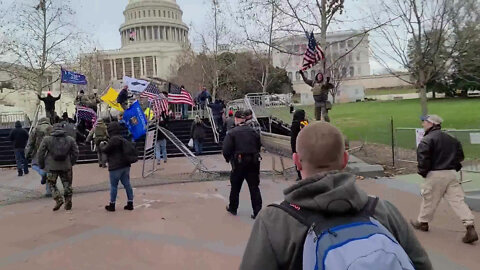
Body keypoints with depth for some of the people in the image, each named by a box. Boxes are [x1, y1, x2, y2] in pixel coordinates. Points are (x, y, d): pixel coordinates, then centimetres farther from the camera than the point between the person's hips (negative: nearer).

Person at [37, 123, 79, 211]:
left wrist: (41, 165, 11)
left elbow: (40, 153, 0)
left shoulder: (46, 139, -1)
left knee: (52, 184, 11)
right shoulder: (70, 139, 4)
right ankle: (68, 203, 11)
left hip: (52, 167, -2)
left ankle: (58, 199, -6)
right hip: (66, 166, 2)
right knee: (67, 184, 12)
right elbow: (75, 153, 6)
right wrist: (71, 163, 17)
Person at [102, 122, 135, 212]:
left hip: (115, 167, -8)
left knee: (113, 186, 3)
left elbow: (106, 150, -13)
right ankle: (130, 203, 12)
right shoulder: (123, 139, 13)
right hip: (125, 165, 8)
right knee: (127, 184, 9)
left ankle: (112, 205, 12)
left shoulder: (113, 139, -15)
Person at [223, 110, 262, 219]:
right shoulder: (253, 132, 3)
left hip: (239, 162, -3)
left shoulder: (232, 133, -11)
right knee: (254, 187, 6)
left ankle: (233, 208, 31)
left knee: (235, 187, 15)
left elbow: (226, 150, -15)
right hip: (253, 162, 3)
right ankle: (257, 212, 4)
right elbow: (259, 146, 10)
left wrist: (228, 158, 4)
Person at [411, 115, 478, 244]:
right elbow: (460, 155, 17)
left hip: (435, 174, -6)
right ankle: (470, 227, -5)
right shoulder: (451, 139, 14)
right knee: (458, 200, 3)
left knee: (429, 199, 10)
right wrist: (455, 167, 19)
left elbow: (423, 157, -20)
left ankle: (422, 222, 27)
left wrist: (422, 172, -6)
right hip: (451, 173, 6)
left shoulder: (427, 139, -12)